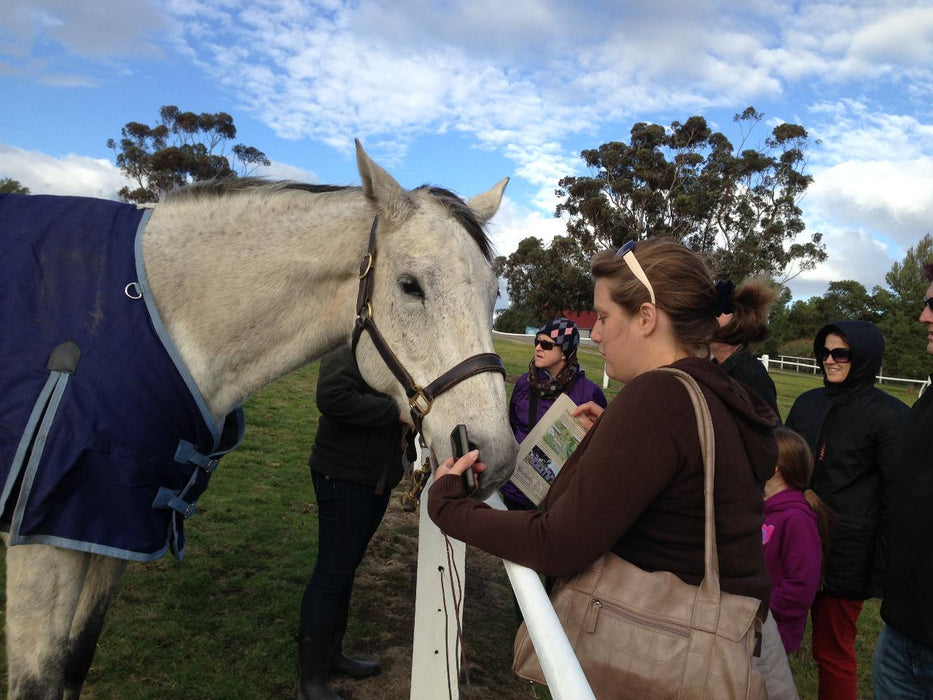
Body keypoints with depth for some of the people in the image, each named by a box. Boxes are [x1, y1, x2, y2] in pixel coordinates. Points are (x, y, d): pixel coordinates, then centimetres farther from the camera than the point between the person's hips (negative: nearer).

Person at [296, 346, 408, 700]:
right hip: (343, 478, -9)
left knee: (345, 568, 18)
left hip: (377, 481, 9)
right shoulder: (348, 356, -16)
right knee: (333, 572, -1)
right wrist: (395, 411, -28)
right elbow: (332, 398, -32)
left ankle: (330, 654, 34)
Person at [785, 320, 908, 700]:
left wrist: (882, 569, -9)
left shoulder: (891, 416, -9)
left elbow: (896, 499, -9)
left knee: (832, 651, 8)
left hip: (845, 554, -5)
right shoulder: (808, 402, 7)